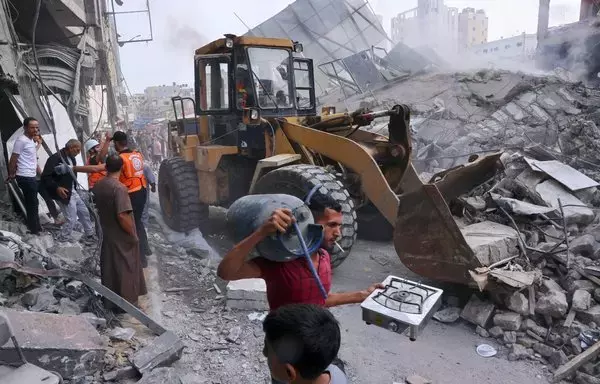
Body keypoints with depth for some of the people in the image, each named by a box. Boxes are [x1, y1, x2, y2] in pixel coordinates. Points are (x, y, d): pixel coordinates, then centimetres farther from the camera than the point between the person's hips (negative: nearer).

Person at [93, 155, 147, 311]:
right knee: (125, 269, 5)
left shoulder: (98, 185, 1)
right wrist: (133, 234, -16)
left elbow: (98, 209, 11)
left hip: (107, 234, 8)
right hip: (122, 237, -7)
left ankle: (110, 301, 27)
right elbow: (122, 216, -27)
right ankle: (126, 302, 15)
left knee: (109, 267, 16)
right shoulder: (119, 188, -23)